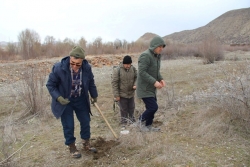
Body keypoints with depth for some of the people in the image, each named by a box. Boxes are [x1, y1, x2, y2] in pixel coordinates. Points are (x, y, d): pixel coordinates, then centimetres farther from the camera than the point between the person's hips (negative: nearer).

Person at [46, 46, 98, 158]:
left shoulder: (87, 68, -18)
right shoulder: (59, 68, -27)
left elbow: (91, 82, 2)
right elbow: (50, 85, -14)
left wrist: (94, 95, 14)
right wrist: (58, 98, -27)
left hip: (81, 100, 3)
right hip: (64, 100, -3)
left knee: (86, 121, 11)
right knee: (68, 125, 2)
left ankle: (86, 143, 33)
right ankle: (72, 147, 24)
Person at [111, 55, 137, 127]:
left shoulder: (133, 68, -5)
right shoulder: (117, 70, -18)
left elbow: (136, 77, 10)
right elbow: (114, 83, -15)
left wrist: (135, 85, -10)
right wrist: (116, 95, -15)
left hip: (131, 93, 4)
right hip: (122, 94, -4)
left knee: (131, 108, 18)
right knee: (123, 110, 6)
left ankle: (131, 121, 37)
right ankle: (124, 123, 22)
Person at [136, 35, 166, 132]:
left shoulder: (157, 56, 9)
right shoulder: (145, 56, -20)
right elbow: (142, 72, -25)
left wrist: (161, 79, 1)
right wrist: (154, 82, -26)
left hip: (151, 88, 9)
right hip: (145, 88, -9)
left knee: (151, 107, 13)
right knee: (153, 107, -8)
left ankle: (148, 126, 28)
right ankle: (142, 120, 17)